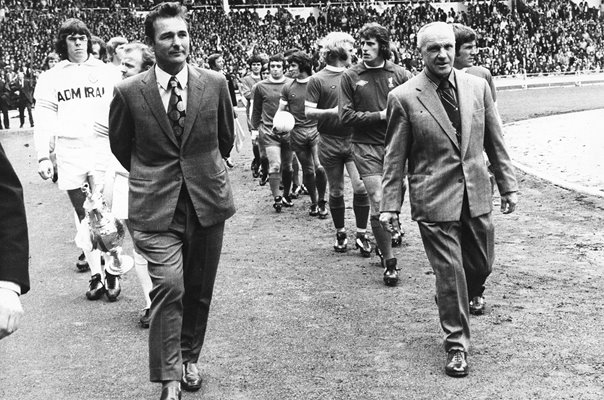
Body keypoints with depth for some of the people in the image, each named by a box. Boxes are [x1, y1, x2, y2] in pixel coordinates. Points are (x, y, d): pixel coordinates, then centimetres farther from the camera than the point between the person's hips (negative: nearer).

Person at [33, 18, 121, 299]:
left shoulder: (107, 73, 7)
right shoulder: (51, 78, 8)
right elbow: (44, 118, 5)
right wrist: (43, 156, -2)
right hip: (69, 153, 2)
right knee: (83, 215, 7)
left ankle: (110, 271, 4)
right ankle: (96, 275, 14)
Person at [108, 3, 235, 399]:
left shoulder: (215, 83, -1)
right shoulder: (129, 92, -6)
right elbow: (120, 144, 11)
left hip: (207, 201, 3)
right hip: (156, 207, -2)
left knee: (199, 289, 12)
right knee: (169, 286, -15)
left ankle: (189, 358, 33)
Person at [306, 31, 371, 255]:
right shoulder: (318, 80, -4)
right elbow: (308, 112, -8)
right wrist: (331, 112, -21)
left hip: (353, 139, 2)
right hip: (330, 142, -2)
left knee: (360, 187, -9)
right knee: (336, 191, 8)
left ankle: (361, 235, 3)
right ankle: (340, 234, 23)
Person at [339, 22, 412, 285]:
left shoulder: (399, 75, 2)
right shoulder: (350, 77, -1)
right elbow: (346, 116, -5)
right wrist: (379, 116, -12)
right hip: (366, 147, -2)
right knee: (378, 203, -7)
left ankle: (386, 238, 41)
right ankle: (389, 262, 4)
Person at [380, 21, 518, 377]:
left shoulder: (477, 86, 3)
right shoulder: (403, 97, -7)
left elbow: (496, 142, 8)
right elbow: (395, 158, -4)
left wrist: (508, 185, 6)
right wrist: (391, 205, -6)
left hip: (476, 195, 4)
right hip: (434, 199, -4)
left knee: (482, 265, 16)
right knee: (450, 273, 0)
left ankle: (455, 303, 47)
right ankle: (457, 345, 16)